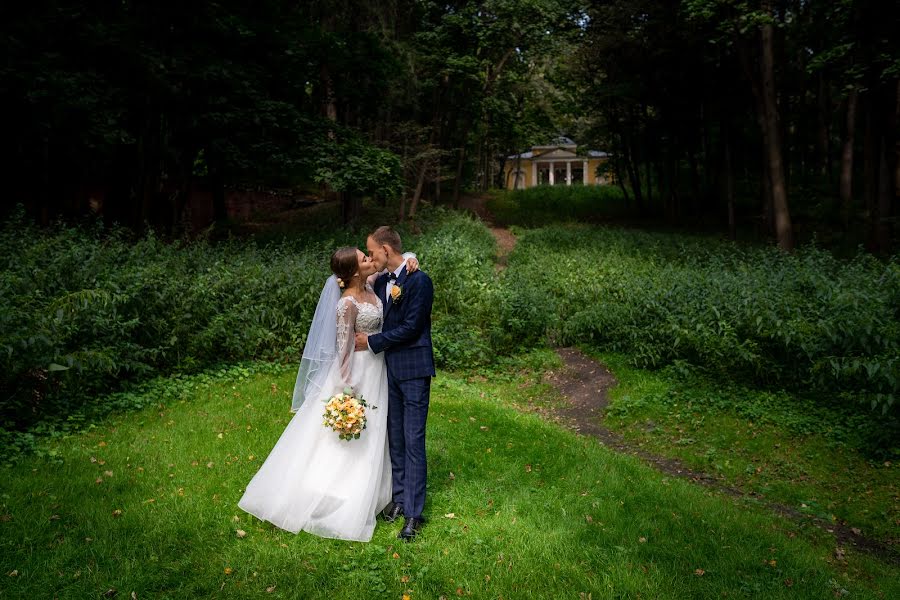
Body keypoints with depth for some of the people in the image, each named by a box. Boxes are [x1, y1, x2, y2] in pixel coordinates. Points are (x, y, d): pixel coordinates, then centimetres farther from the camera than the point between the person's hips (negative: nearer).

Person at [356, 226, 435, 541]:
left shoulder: (419, 281, -14)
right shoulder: (380, 282, 9)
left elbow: (410, 327, -18)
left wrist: (372, 342, -13)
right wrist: (363, 337, 0)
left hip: (413, 370, -7)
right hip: (389, 369, 7)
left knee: (413, 441, -3)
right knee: (395, 438, 15)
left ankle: (413, 513, 5)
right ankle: (399, 496, 29)